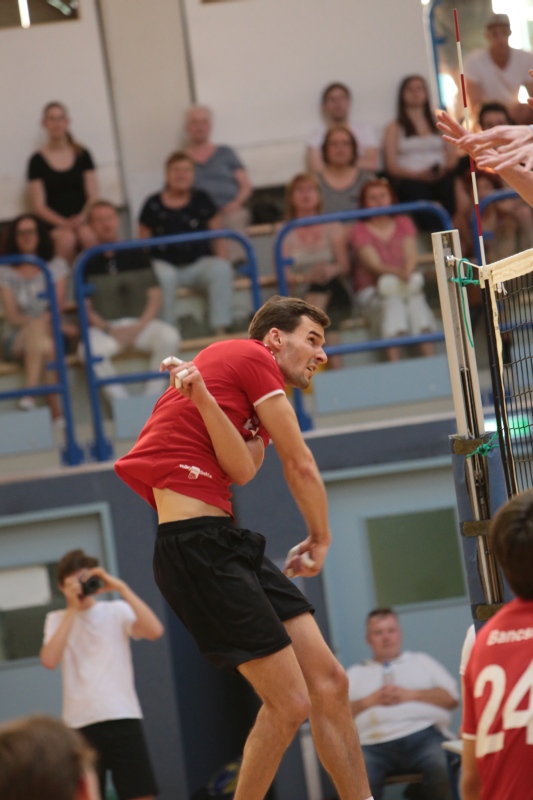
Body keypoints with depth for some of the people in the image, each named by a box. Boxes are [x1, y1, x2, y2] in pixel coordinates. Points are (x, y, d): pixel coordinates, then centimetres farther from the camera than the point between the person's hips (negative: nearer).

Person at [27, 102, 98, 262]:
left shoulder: (82, 155, 14)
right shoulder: (38, 161, 7)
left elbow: (93, 196, 10)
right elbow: (38, 206, 2)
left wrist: (82, 217, -11)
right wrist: (64, 223, -14)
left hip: (82, 220, 1)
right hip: (54, 225, -1)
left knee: (88, 235, -34)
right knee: (67, 239, -35)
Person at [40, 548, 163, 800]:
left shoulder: (117, 611, 7)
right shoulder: (57, 620, 10)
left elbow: (154, 631, -12)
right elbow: (49, 660, -10)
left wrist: (121, 588, -12)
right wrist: (73, 609, -9)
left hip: (123, 717, -1)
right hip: (81, 723, 1)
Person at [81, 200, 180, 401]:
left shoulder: (137, 255, 12)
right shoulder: (88, 263, 7)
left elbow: (156, 297, 7)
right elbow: (86, 307, 2)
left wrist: (139, 327, -9)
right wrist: (109, 330, -13)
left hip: (141, 323, 2)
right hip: (105, 327, -2)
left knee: (169, 337, -30)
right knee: (90, 350, -35)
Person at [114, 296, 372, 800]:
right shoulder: (252, 355, -1)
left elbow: (241, 470, -1)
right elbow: (300, 465, 0)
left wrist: (202, 397, -13)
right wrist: (320, 538, 15)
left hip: (227, 541, 9)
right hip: (196, 545, -9)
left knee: (329, 682, 5)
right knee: (289, 702, -10)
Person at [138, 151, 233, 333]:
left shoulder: (201, 200, 9)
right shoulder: (153, 205, 4)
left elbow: (218, 237, 11)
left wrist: (221, 262, -3)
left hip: (199, 263, 2)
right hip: (166, 264, -2)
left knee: (221, 270, -29)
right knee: (164, 276, -37)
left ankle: (220, 329, -29)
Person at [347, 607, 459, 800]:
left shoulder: (421, 661, 29)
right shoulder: (355, 674, 29)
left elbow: (451, 697, 14)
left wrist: (411, 695, 1)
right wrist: (370, 700, -1)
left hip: (422, 735, 0)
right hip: (373, 744, 0)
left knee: (443, 769, -34)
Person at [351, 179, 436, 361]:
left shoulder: (403, 223, 10)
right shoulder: (360, 230, -2)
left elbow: (411, 256, -4)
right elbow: (375, 265, -14)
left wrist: (408, 271, -29)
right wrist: (399, 273, -34)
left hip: (405, 285, 3)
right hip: (372, 291, -2)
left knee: (416, 299, -30)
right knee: (392, 301, -34)